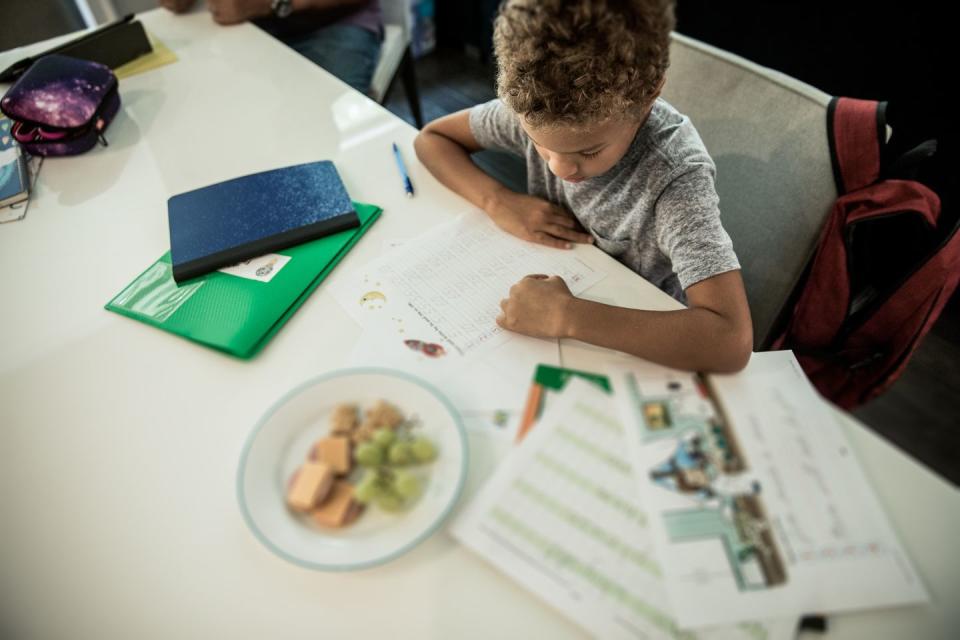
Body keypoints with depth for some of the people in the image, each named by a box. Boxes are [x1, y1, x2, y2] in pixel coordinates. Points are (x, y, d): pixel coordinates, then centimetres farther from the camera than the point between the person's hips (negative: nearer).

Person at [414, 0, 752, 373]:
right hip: (551, 288, 3)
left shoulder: (675, 174, -28)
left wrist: (567, 315, -39)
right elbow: (432, 137, -2)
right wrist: (497, 200, -19)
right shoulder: (536, 111, -16)